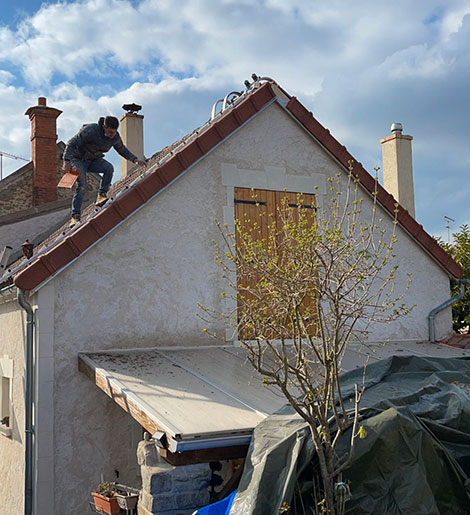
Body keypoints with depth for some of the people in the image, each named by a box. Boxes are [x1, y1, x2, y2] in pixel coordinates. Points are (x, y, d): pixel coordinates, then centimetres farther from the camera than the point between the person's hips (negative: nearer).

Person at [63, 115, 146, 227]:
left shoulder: (115, 137, -10)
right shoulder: (90, 131, -29)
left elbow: (122, 149, 11)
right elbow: (71, 144, -25)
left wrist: (135, 159, -1)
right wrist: (67, 161, -35)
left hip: (94, 160, 5)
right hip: (79, 160, -5)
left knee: (109, 168, -26)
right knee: (81, 186, -20)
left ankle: (101, 196, -24)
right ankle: (75, 216, -17)